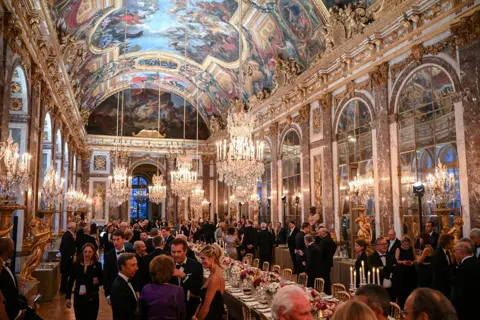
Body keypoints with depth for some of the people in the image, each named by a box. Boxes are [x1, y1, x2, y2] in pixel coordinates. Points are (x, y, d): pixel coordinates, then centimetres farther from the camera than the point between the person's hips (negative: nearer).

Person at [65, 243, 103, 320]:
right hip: (78, 298, 2)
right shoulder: (76, 265, -1)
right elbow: (70, 282, 5)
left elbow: (102, 280, 2)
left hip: (92, 299, -2)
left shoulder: (97, 265, -5)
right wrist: (68, 297, 2)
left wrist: (98, 282, -20)